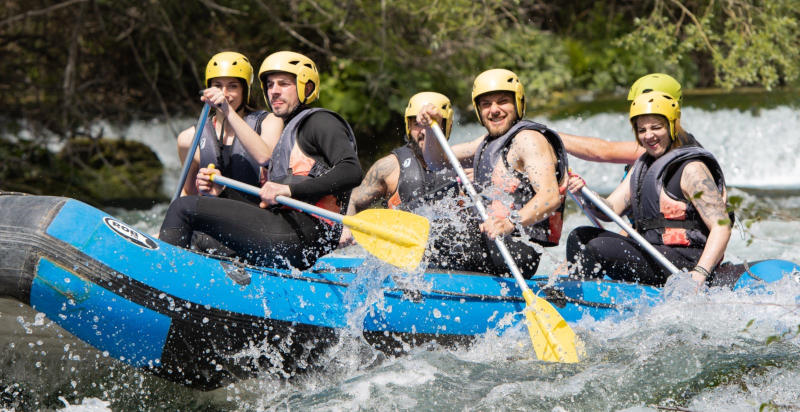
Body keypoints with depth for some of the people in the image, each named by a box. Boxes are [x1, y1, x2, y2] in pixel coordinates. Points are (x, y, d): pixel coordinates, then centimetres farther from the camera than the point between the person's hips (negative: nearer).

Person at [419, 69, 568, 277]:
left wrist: (511, 223, -42)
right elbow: (437, 161, 23)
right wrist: (432, 128, 2)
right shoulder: (490, 141, 20)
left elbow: (551, 196, -25)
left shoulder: (527, 139, -10)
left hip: (518, 252, -10)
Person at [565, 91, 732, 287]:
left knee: (598, 248, -22)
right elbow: (611, 208, 8)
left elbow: (722, 227, -19)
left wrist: (700, 273, -31)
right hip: (651, 252, 9)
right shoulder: (643, 166, 16)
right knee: (579, 237, 8)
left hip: (683, 261, -9)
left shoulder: (691, 169, -11)